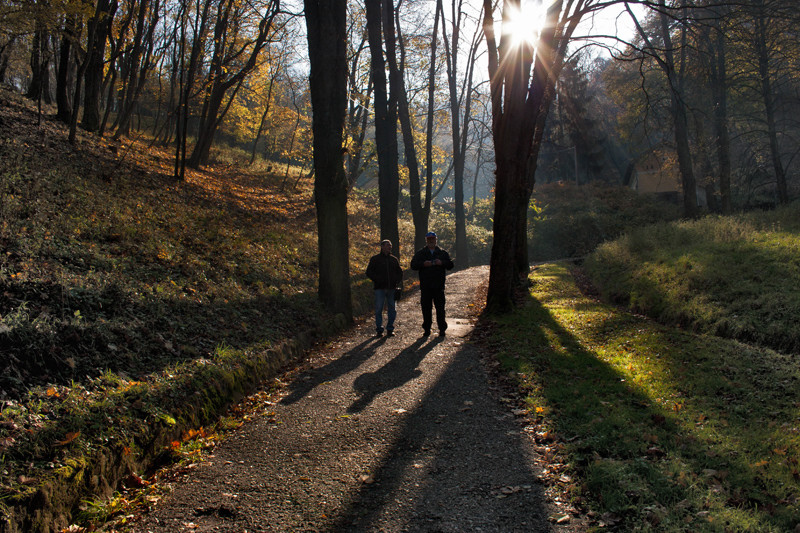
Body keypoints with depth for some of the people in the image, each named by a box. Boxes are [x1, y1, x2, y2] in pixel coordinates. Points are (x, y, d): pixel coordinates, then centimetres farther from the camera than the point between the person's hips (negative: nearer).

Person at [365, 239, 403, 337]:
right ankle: (379, 330, 6)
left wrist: (398, 281, 5)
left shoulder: (394, 259, 15)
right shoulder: (375, 259, 4)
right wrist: (377, 279, -12)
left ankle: (390, 329, 14)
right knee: (379, 309, -3)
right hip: (380, 288, -3)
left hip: (391, 288, 3)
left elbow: (399, 272, 23)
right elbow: (369, 272, 1)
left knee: (392, 309, 4)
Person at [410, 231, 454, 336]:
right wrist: (423, 264, -16)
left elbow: (450, 265, 9)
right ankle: (426, 329, 10)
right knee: (426, 308, 2)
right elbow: (413, 265, 2)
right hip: (425, 286, 0)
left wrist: (442, 263, -11)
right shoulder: (420, 253, 11)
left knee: (440, 308, 0)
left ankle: (442, 328, 8)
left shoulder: (443, 253, 13)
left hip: (439, 285, 0)